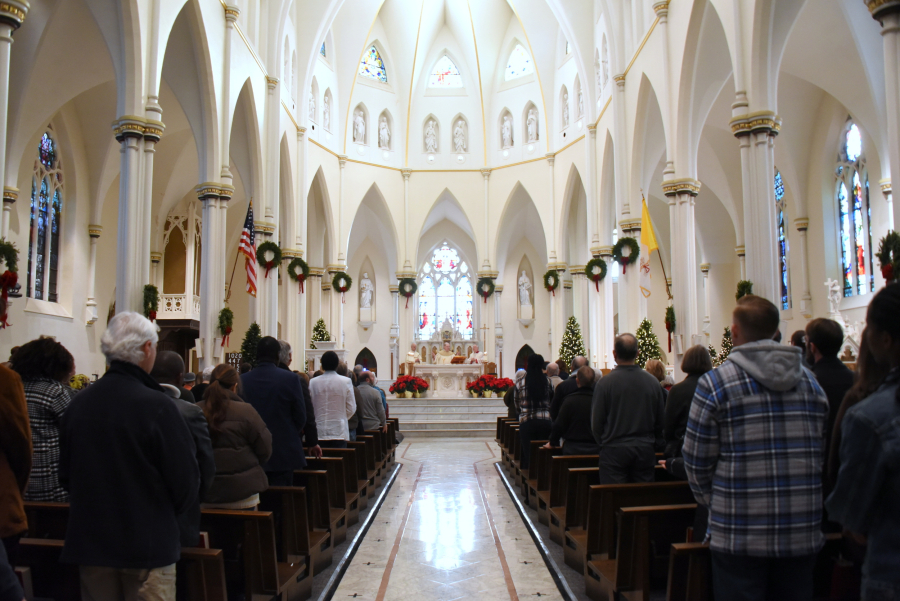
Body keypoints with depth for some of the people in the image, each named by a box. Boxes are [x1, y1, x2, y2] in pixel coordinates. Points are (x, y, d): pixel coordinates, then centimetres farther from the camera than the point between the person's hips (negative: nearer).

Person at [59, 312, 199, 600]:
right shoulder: (157, 406, -20)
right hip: (148, 544, -5)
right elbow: (186, 482, -15)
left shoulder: (77, 404, -4)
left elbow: (66, 476, 8)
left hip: (90, 542, 5)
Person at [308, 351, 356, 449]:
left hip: (319, 433, 2)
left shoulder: (313, 382, 0)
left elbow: (310, 407, 5)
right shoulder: (346, 381, -4)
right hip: (339, 432, -2)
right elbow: (351, 408, 0)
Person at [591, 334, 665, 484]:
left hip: (614, 450, -3)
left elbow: (596, 423, -5)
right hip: (645, 451, 3)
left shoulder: (604, 383, -11)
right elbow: (661, 421, 7)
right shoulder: (653, 382, -2)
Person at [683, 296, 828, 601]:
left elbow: (697, 461, -6)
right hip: (804, 535, 5)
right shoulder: (811, 382, 6)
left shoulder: (715, 383, -10)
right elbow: (822, 455, 10)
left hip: (740, 537, -4)